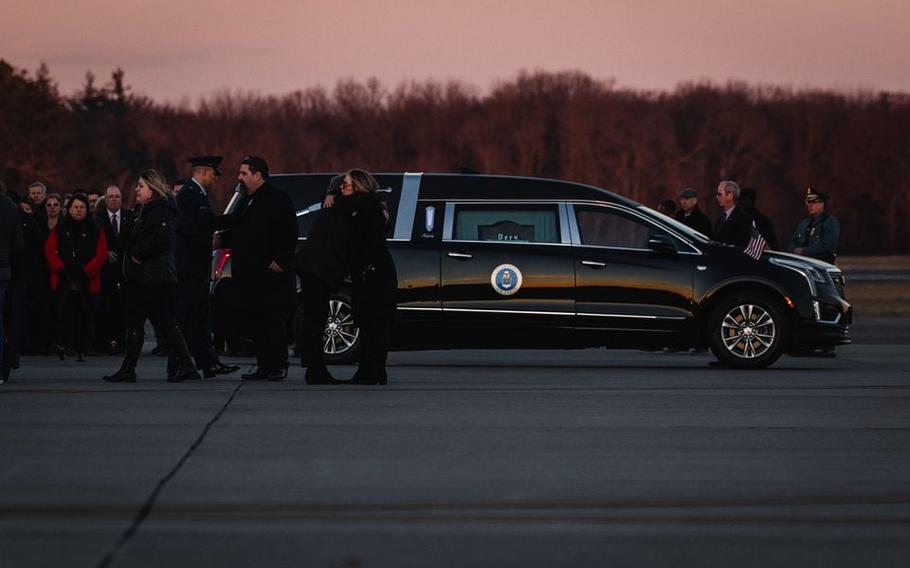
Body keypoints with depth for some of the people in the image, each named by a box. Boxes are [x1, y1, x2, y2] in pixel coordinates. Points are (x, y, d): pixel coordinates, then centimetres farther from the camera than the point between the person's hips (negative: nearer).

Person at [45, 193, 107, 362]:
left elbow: (101, 254, -1)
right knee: (64, 310, -19)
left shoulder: (95, 230, 6)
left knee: (85, 315, 3)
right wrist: (61, 268, -9)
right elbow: (50, 250, 4)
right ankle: (62, 343, -26)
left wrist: (86, 271, -11)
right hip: (64, 281, 0)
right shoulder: (60, 229, 10)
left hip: (87, 281, 0)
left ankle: (81, 350, 11)